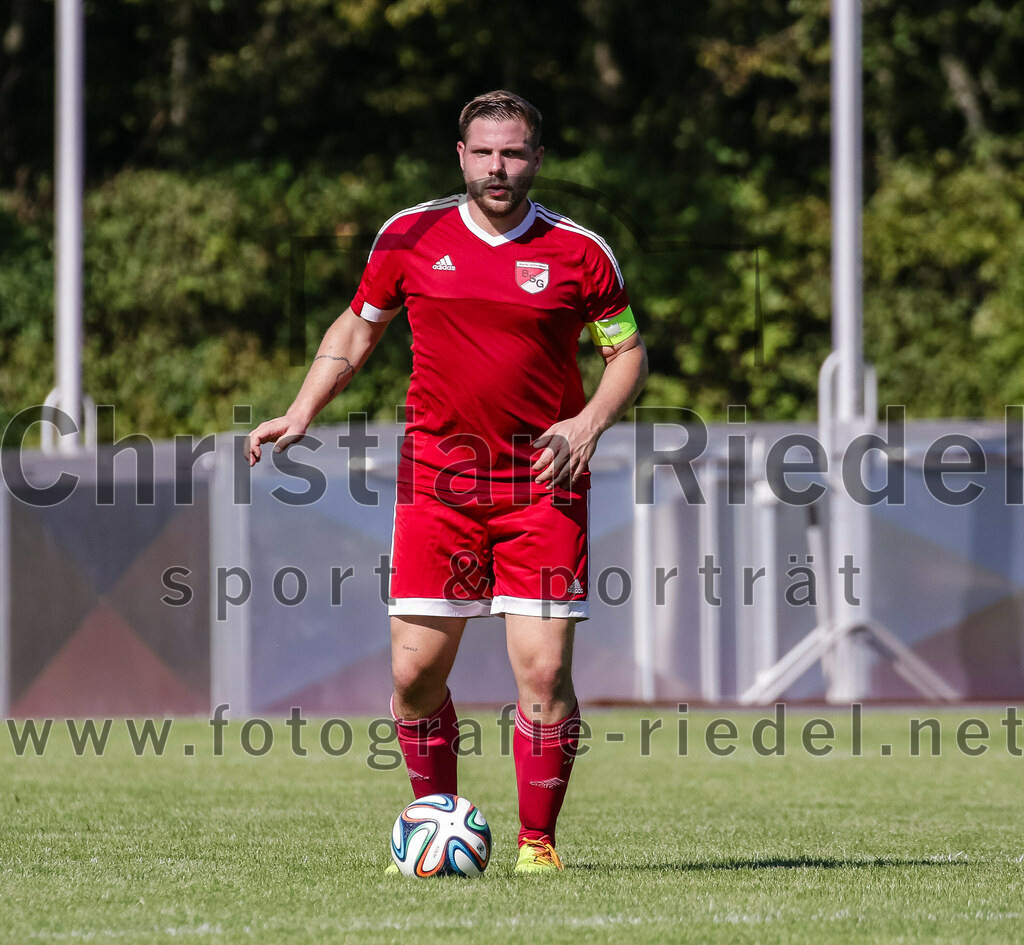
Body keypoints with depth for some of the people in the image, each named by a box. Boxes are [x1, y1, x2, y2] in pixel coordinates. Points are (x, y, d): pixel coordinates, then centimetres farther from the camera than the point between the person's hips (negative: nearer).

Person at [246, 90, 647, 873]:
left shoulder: (579, 252, 0)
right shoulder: (411, 237, 3)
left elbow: (628, 351, 9)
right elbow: (356, 329, 16)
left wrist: (589, 421, -9)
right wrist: (302, 412, 4)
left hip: (541, 482, -1)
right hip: (436, 477, 1)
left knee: (544, 671, -9)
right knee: (416, 672, -1)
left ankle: (538, 841, 5)